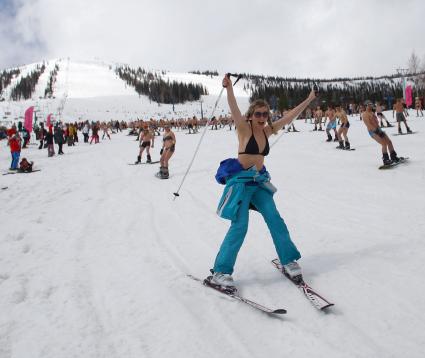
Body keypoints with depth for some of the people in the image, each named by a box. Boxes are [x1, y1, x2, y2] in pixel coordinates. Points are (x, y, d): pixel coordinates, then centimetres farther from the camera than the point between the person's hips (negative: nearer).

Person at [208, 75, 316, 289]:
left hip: (259, 181, 6)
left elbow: (289, 117, 15)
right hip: (240, 181, -6)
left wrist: (309, 100, 18)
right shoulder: (244, 128, -8)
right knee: (239, 226, -11)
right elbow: (234, 110, -26)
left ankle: (288, 261, 19)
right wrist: (229, 89, -42)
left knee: (275, 220, 3)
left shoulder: (267, 131, 8)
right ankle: (219, 272, -2)